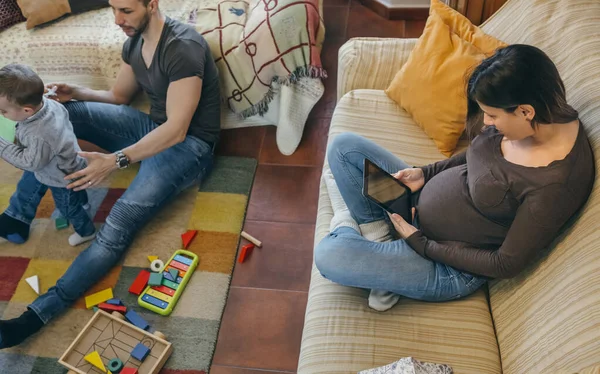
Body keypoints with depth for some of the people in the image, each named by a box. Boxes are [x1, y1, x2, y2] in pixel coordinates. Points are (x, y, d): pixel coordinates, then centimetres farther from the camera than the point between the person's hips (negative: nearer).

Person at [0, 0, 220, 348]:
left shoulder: (183, 47, -23)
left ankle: (40, 312, -26)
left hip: (188, 145, -8)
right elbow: (118, 97, 17)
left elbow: (177, 130, -28)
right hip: (153, 127, 9)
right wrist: (77, 93, -3)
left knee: (120, 221, -28)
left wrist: (115, 160, -35)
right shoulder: (134, 41, 5)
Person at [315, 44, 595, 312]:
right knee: (344, 146, 3)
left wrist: (420, 243, -17)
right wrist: (424, 173, -4)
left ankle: (348, 229, 11)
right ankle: (378, 235, 0)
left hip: (453, 267, -8)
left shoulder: (555, 183, -31)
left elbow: (507, 265, -22)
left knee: (327, 256, -24)